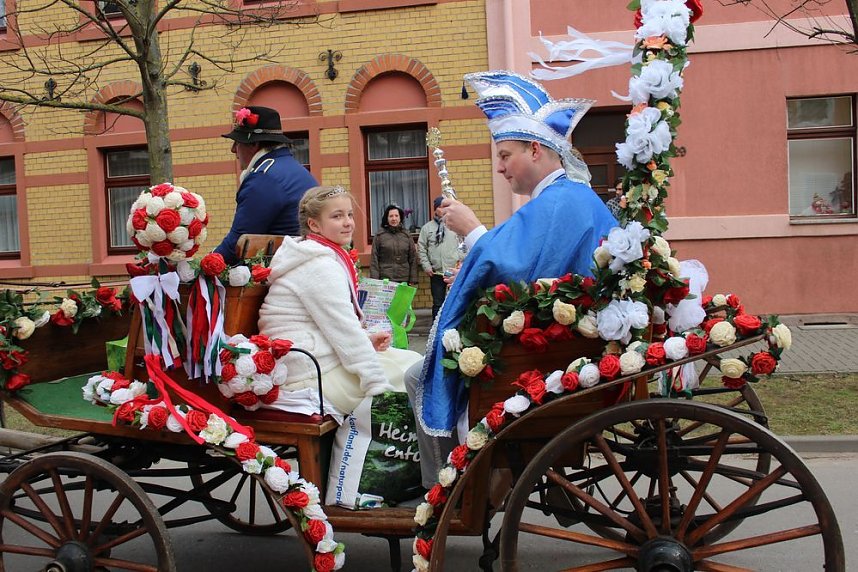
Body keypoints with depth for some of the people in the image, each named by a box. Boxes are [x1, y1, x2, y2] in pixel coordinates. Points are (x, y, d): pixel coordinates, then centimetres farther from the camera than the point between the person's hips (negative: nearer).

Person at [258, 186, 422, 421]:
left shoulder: (320, 258, 15)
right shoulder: (320, 266, -16)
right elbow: (345, 331, -19)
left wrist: (365, 341, 5)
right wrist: (380, 388, -16)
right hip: (314, 377, -10)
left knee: (411, 360, 9)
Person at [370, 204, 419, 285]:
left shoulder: (406, 235, 9)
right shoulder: (379, 235, 3)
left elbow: (413, 258, 10)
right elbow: (374, 259, 1)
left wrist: (412, 280, 4)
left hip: (404, 280, 2)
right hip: (385, 280, -2)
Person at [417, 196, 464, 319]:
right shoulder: (427, 228, 7)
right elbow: (421, 248, 5)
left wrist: (461, 260, -8)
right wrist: (426, 266, -3)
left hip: (455, 271, -1)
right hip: (436, 272, 1)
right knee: (438, 303, 7)